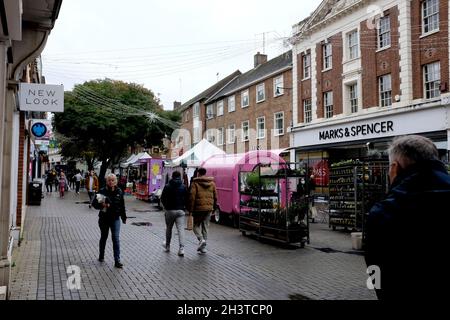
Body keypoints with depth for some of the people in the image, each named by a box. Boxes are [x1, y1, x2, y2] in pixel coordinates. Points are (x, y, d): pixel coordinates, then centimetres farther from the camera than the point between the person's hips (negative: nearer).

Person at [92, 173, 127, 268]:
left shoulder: (119, 192, -1)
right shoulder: (102, 191, -8)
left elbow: (122, 206, 8)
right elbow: (94, 203, -6)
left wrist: (123, 217, 12)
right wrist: (101, 205, -25)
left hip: (115, 219, 0)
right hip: (104, 219, 0)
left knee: (116, 239, -6)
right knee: (103, 237, 17)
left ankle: (117, 261, -3)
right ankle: (101, 256, 38)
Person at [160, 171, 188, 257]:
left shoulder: (167, 186, -4)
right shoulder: (183, 187, 0)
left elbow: (162, 199, 0)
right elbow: (187, 198, 0)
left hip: (170, 210, 0)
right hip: (180, 210, 0)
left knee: (168, 228, 17)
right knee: (181, 229, -4)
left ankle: (167, 246, 32)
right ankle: (181, 248, -15)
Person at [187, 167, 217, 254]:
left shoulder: (195, 183, -6)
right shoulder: (212, 183, 9)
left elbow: (192, 197, -10)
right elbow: (215, 197, 11)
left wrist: (190, 209, -5)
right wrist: (213, 206, 21)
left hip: (199, 208, -4)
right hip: (209, 208, 4)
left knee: (196, 225, 11)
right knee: (205, 227, 11)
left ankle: (201, 239, -13)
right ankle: (203, 247, 13)